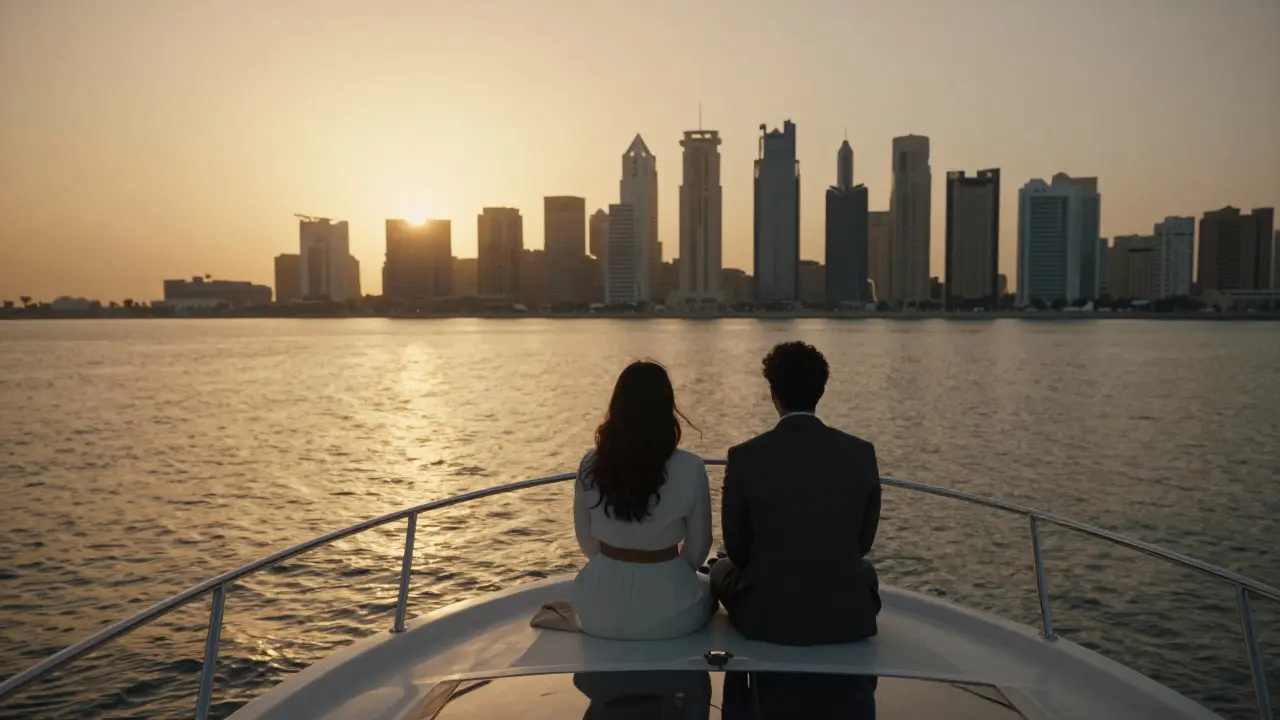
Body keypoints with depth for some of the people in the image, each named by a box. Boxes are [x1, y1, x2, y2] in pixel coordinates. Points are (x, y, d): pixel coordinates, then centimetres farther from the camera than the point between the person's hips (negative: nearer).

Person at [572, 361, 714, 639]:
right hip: (668, 614, -2)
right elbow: (698, 547, -4)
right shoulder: (689, 469, -16)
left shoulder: (591, 465, -9)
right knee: (707, 588, 32)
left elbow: (586, 541, 3)